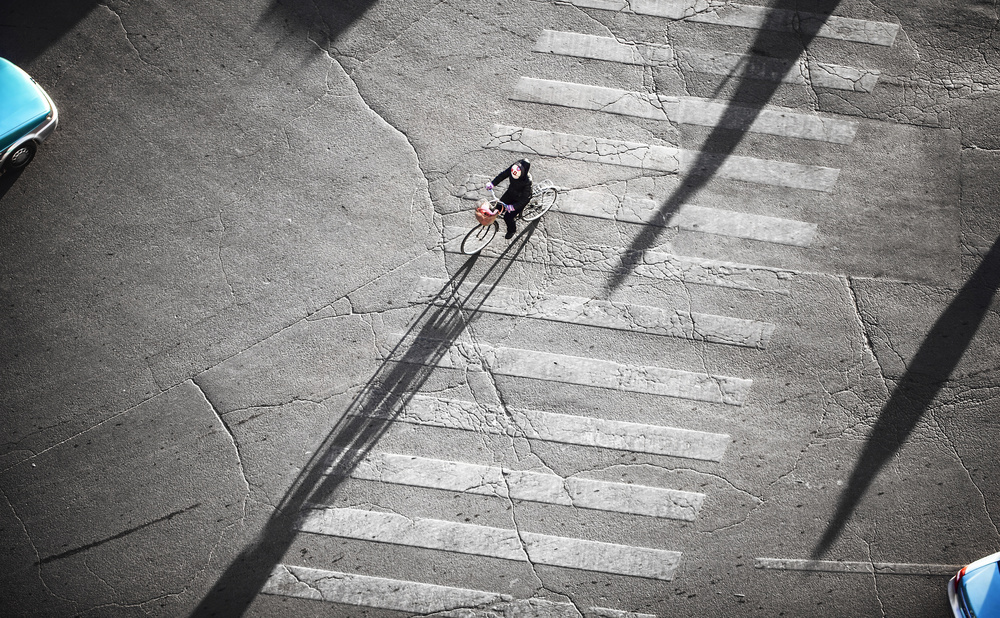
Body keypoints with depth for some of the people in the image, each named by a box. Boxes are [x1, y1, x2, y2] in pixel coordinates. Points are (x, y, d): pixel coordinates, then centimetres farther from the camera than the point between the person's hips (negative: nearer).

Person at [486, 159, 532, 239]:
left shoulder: (527, 181, -40)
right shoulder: (512, 168, -26)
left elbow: (525, 198, -34)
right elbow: (503, 175, -9)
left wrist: (513, 206, -43)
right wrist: (492, 183, -20)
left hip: (520, 199, -6)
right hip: (510, 193, 6)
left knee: (508, 217, -3)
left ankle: (512, 230, 32)